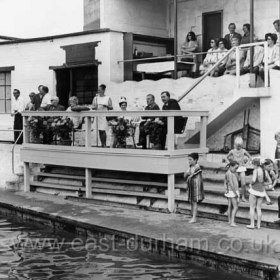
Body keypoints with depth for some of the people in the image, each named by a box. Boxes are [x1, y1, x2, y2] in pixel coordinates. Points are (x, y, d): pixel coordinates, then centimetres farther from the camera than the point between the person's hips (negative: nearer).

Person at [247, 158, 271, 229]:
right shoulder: (265, 171, 5)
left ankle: (252, 224, 2)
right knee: (259, 209, 10)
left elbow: (253, 180, -26)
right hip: (261, 191, 6)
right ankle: (258, 225, 10)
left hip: (254, 191, -6)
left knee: (252, 208, 3)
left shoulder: (256, 170, -14)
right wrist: (261, 185, 12)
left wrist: (251, 184, -5)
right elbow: (270, 182, 10)